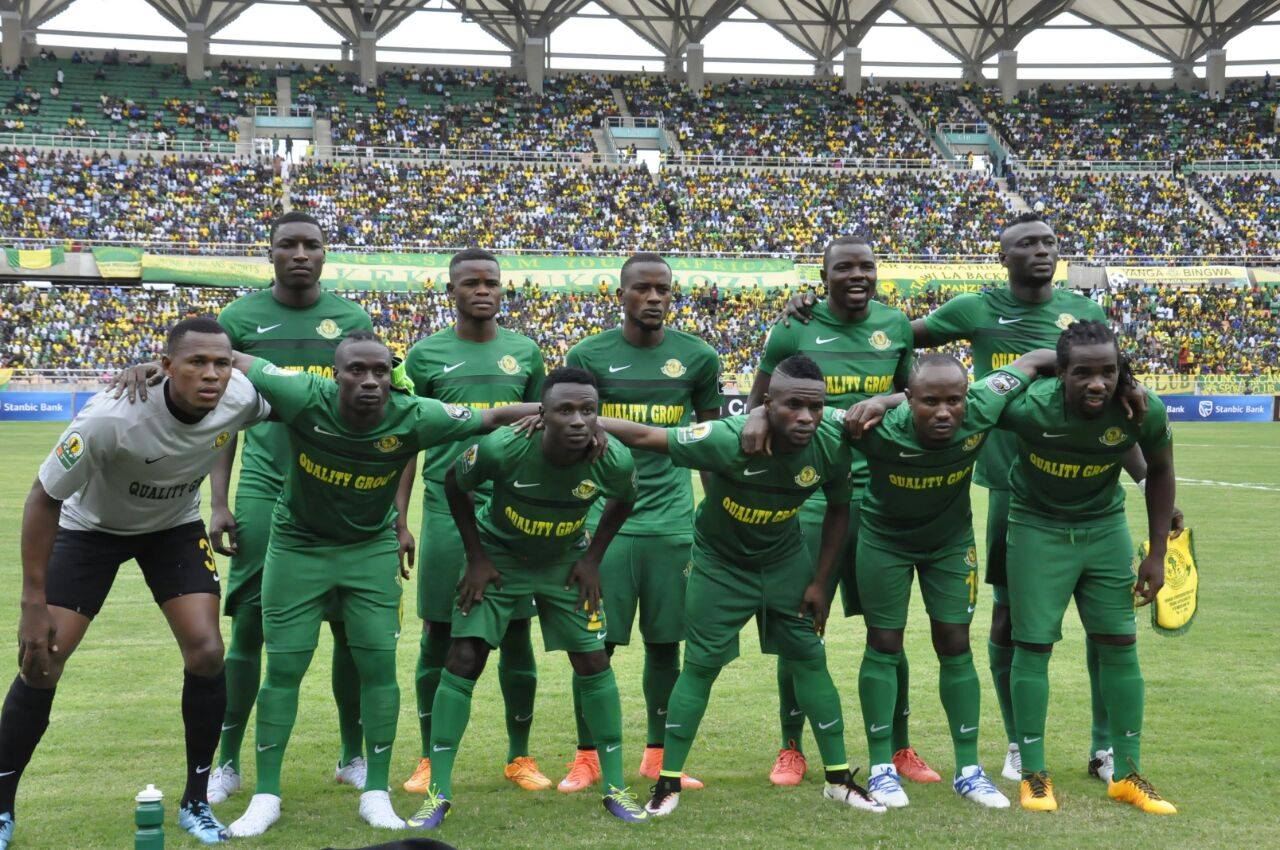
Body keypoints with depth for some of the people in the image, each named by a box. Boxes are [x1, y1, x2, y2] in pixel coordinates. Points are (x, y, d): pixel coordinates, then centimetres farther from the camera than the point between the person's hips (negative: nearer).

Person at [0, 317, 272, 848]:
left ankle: (195, 803, 8)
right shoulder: (111, 417, -37)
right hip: (90, 526, -3)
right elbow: (44, 498, -24)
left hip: (175, 527, 3)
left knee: (206, 653, -11)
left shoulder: (241, 400, -26)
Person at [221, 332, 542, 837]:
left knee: (379, 666, -3)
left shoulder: (412, 417, -23)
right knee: (283, 668, 0)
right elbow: (228, 360, -16)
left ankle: (376, 793, 13)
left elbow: (497, 417, -14)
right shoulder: (305, 400, -26)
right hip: (298, 545, -1)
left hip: (371, 548, 1)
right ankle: (266, 797, 14)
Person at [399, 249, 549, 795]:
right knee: (438, 637, 3)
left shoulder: (525, 353, 9)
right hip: (447, 509, -1)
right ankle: (430, 759, 15)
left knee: (517, 637, 5)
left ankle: (520, 757, 17)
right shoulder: (426, 354, 4)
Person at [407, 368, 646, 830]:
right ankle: (438, 794, 0)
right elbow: (454, 485, -11)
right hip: (499, 556, -2)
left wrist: (592, 558, -3)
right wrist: (477, 557, -10)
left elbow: (622, 501, 1)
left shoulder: (614, 461, -26)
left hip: (565, 561, 2)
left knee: (594, 665, 0)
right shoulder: (502, 448, -33)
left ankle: (615, 788, 14)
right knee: (462, 661, -8)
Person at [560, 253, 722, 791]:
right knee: (596, 643, -1)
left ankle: (658, 756, 19)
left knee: (666, 643, 6)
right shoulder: (589, 357, 1)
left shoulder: (697, 357, 6)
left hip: (673, 519, 2)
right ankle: (586, 757, 12)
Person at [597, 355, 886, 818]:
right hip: (720, 564, -3)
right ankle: (668, 783, 11)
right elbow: (644, 436, -30)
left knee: (810, 660, 4)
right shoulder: (729, 440, -35)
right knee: (701, 666, -1)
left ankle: (838, 778, 16)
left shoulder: (831, 448, -22)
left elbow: (839, 509, -1)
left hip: (786, 561, 3)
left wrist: (819, 582, -1)